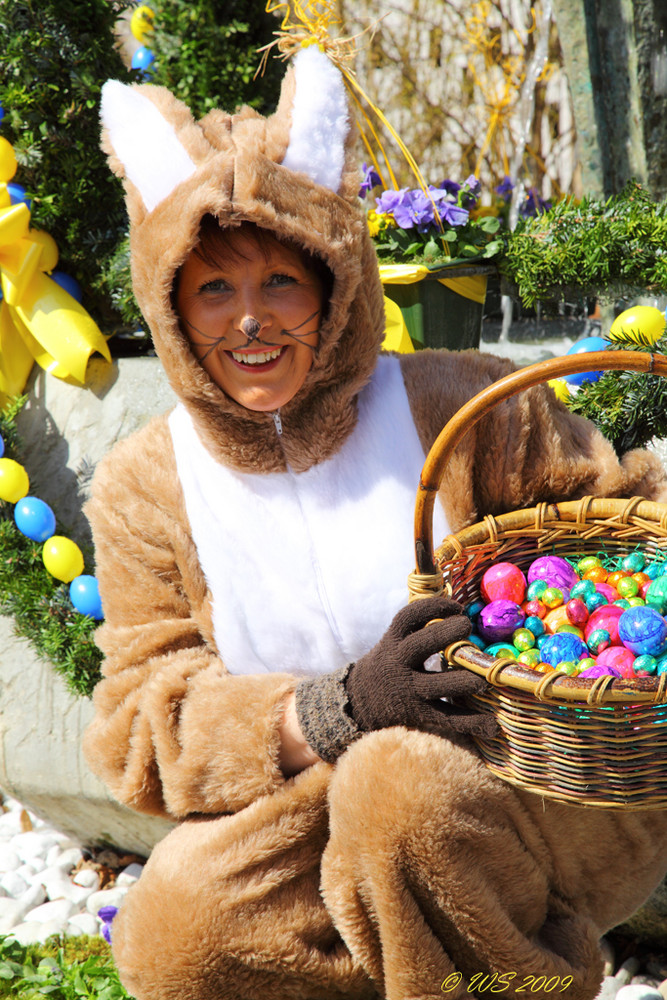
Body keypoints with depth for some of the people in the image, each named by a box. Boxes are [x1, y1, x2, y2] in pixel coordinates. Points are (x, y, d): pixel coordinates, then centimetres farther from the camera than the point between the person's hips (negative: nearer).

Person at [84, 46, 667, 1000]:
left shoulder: (458, 409, -5)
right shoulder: (144, 491, 1)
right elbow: (139, 730, -5)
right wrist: (334, 709, -24)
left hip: (536, 784, -2)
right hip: (322, 833, 3)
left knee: (405, 783, -35)